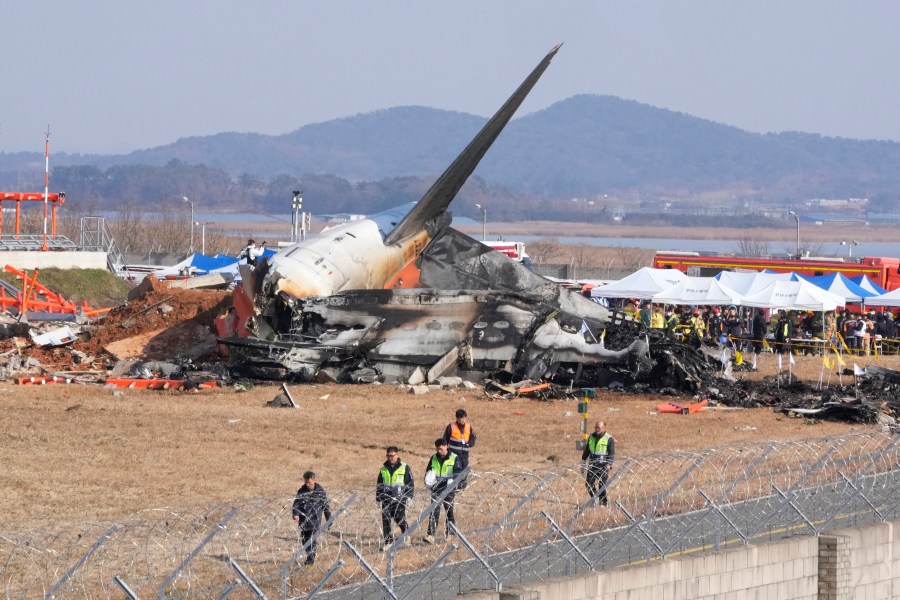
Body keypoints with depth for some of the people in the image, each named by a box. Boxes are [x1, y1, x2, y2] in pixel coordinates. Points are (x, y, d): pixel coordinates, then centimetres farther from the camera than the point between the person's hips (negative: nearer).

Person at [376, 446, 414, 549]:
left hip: (399, 499, -4)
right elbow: (379, 485, 19)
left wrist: (408, 496, -5)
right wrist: (378, 498, 14)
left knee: (399, 519, -7)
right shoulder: (383, 469, 11)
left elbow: (411, 483, 2)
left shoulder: (404, 468, 0)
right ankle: (387, 541, 4)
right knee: (386, 520, -1)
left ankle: (405, 531, 24)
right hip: (386, 499, 4)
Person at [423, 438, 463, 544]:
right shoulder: (434, 458, 10)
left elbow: (458, 472, -5)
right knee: (434, 511, -8)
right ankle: (430, 535, -16)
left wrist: (452, 480, -23)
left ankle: (450, 534, 20)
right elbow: (428, 471, 19)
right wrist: (427, 481, 1)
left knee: (449, 511, 7)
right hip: (436, 489, 2)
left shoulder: (454, 458, -2)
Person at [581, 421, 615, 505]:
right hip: (592, 465, 6)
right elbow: (586, 450, 21)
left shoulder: (609, 439, -4)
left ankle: (603, 503, 1)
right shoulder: (591, 437, 13)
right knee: (588, 484, 3)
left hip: (603, 466, -6)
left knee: (602, 485, -7)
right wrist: (583, 460, 15)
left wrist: (609, 464, -18)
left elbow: (612, 454, -6)